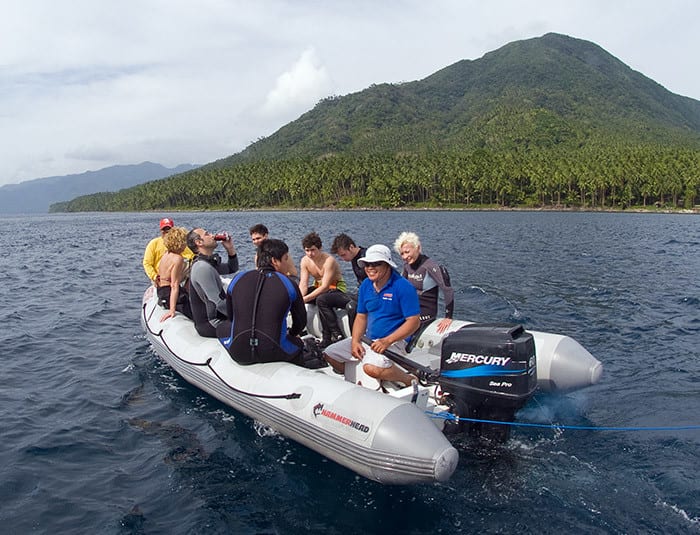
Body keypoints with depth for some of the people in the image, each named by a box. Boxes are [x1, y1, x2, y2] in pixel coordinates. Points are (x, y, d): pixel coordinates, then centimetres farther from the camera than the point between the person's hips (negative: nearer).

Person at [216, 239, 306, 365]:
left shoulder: (238, 279, 3)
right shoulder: (289, 284, -2)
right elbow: (301, 322, 10)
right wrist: (290, 334, 33)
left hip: (238, 353, 1)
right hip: (274, 353, -1)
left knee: (222, 327, 32)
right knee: (298, 343, 31)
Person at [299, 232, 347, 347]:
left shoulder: (329, 261, -24)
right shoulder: (305, 261, -4)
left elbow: (325, 286, -29)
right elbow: (303, 284, -10)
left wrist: (306, 298, -36)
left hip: (337, 289, -7)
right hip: (318, 287, 7)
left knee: (321, 299, -38)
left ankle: (337, 336, -31)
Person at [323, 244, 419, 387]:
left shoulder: (403, 286, -15)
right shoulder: (366, 285, 6)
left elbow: (414, 322, -18)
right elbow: (361, 316, 11)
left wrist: (387, 341, -25)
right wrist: (355, 341, -6)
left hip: (393, 341, -8)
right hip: (368, 339, 8)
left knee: (372, 367, -36)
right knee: (329, 354, 3)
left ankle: (411, 380, -11)